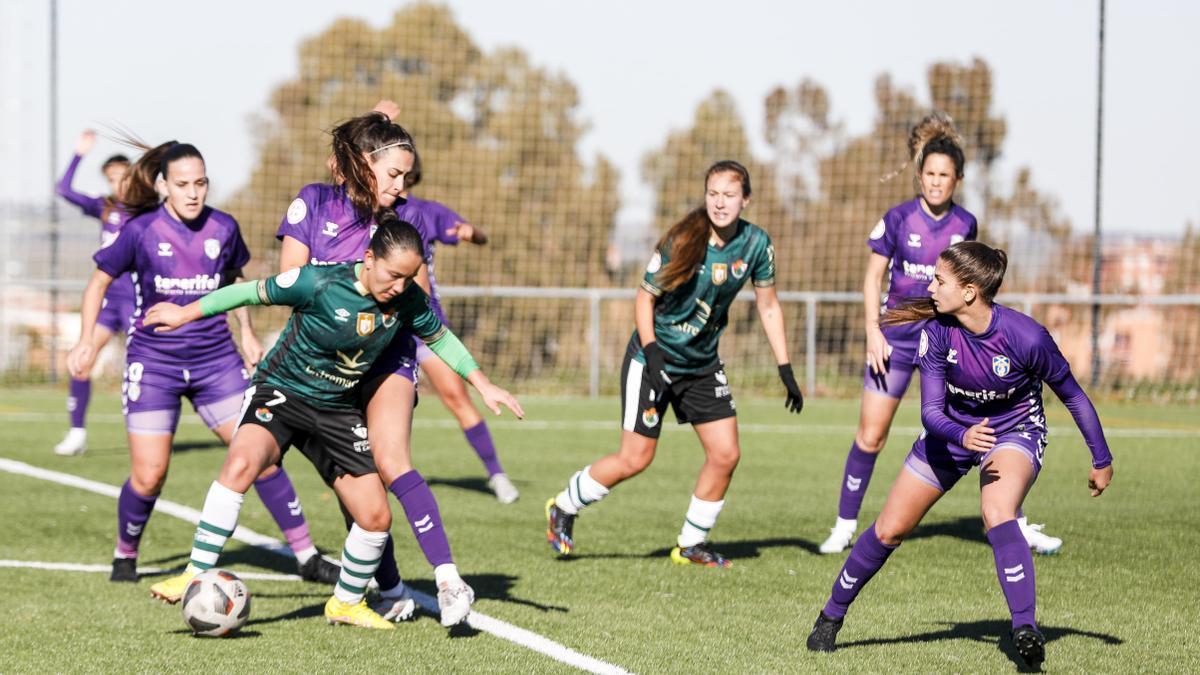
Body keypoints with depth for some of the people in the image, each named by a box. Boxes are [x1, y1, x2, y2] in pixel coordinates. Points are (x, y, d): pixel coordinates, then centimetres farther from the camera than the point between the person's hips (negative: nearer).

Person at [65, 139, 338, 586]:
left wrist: (247, 332, 11)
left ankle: (306, 556, 0)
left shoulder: (223, 229, -1)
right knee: (148, 476, -6)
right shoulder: (140, 231, -9)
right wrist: (86, 342, -5)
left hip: (216, 360, 2)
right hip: (153, 361, -2)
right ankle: (125, 554, 21)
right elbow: (99, 283, 4)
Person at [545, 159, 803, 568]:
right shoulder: (682, 241, -20)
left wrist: (785, 370, 1)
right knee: (635, 459, -6)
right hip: (654, 358, -5)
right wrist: (651, 348, -24)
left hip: (703, 363, 5)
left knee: (725, 454, -3)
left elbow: (768, 307, 4)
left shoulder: (756, 244, -7)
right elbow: (645, 297, -10)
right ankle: (563, 509, 17)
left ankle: (691, 544, 14)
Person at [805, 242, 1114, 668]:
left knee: (998, 515, -34)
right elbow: (931, 410, -22)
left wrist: (1101, 461, -6)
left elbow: (1072, 395, -15)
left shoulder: (1025, 337, -30)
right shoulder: (936, 331, -23)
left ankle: (1026, 630, -34)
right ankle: (832, 616, 28)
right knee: (890, 528, 7)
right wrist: (963, 437, -44)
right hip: (952, 430, 3)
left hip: (1015, 432, -3)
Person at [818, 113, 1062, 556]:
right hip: (897, 337, -1)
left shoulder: (965, 224, 0)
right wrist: (873, 330, -9)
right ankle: (845, 526, 15)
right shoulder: (898, 219, -7)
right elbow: (872, 276, 0)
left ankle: (1017, 526, 6)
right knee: (870, 436, 0)